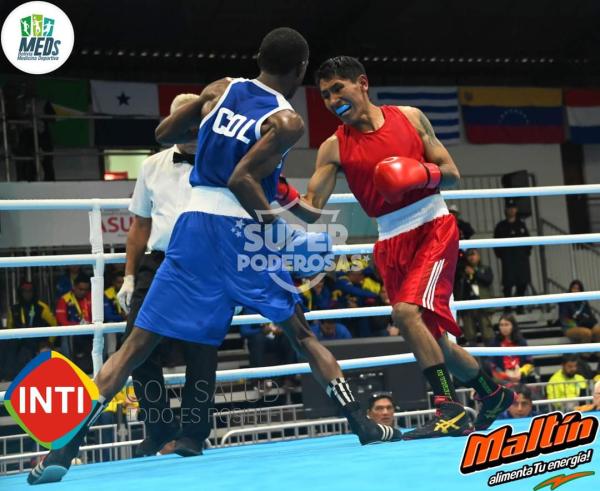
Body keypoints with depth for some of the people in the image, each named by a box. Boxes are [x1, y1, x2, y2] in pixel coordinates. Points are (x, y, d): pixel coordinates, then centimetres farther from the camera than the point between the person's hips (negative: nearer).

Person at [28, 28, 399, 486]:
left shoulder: (220, 89, 10)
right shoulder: (288, 121, -3)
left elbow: (163, 134, 18)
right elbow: (242, 180, -16)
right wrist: (280, 226, -9)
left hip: (196, 225, 3)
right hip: (243, 231, -3)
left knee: (139, 342, 3)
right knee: (302, 333, 15)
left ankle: (66, 444, -4)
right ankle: (363, 425, 18)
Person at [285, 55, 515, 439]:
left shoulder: (410, 118, 0)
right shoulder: (334, 148, 1)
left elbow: (452, 174, 3)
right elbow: (313, 210, -5)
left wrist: (423, 173, -18)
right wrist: (286, 195, -24)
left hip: (434, 228, -3)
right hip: (392, 243, 4)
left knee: (407, 311, -26)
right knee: (432, 336, 9)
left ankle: (451, 409, -20)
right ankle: (493, 393, 34)